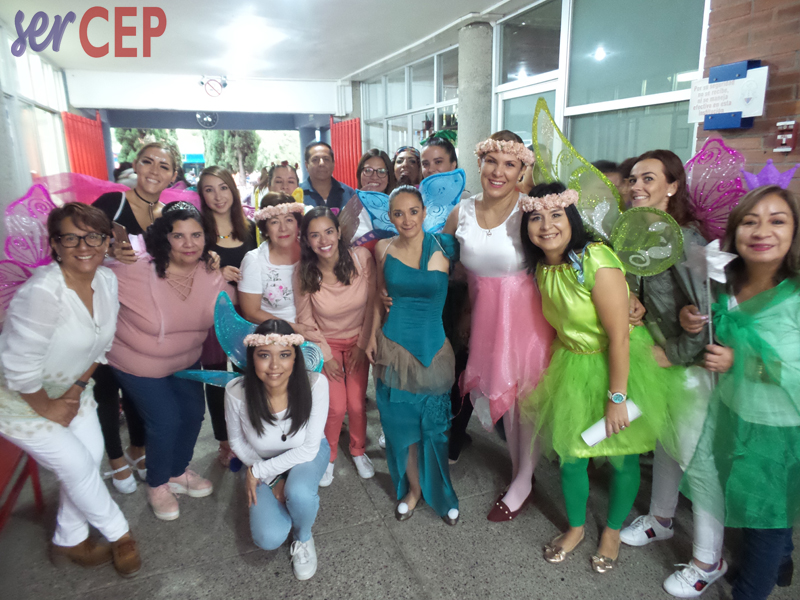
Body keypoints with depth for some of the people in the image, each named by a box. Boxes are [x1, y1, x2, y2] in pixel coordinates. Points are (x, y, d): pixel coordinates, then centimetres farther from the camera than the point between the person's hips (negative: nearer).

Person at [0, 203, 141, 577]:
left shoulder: (107, 281, -10)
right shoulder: (42, 293, -33)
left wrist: (77, 389, -3)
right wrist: (47, 408, -15)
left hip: (69, 387, 7)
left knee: (92, 455, 2)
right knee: (78, 465, -5)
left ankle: (68, 542, 27)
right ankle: (119, 535, 20)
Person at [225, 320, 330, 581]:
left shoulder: (315, 384, -31)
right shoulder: (236, 392, -27)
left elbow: (309, 448, -22)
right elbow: (237, 442, -8)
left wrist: (258, 471, -21)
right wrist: (273, 480, -12)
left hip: (306, 454, -1)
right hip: (263, 462, 1)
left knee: (299, 493, -35)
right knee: (269, 539, -18)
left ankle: (303, 537, 2)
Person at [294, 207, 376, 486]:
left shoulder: (361, 257, -22)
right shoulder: (304, 272, -20)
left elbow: (372, 303, -10)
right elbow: (306, 319, -7)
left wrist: (362, 345, -6)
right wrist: (326, 357, -5)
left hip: (358, 340, 1)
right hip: (326, 342, 0)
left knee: (357, 403, 0)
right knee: (336, 407, -5)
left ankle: (358, 451, 31)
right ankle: (328, 457, 25)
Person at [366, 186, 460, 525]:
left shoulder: (443, 246, -7)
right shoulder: (384, 250, 0)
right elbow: (381, 296, 10)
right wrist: (373, 335, 8)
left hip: (434, 349, -1)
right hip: (394, 347, 2)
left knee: (433, 427, 11)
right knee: (402, 424, 13)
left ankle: (440, 494, 37)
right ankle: (413, 488, 39)